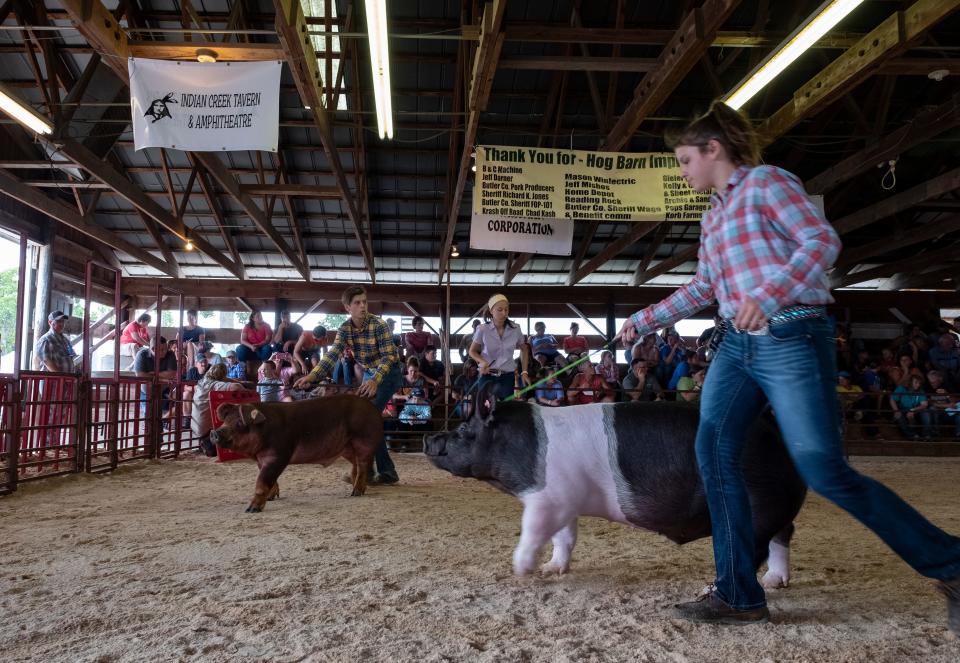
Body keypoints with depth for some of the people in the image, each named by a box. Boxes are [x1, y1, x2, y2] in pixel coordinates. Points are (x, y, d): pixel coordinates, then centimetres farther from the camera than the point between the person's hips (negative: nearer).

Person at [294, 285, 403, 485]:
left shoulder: (378, 325, -23)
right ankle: (387, 471, 14)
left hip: (388, 372, -7)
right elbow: (332, 355, -17)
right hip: (369, 373, 7)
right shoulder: (344, 329, -7)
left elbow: (388, 356, -29)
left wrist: (375, 381, -46)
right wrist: (312, 376, -34)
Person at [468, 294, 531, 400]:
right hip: (487, 377, -1)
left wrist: (524, 372, 7)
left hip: (507, 377, 1)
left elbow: (524, 349, 15)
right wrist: (482, 361, -15)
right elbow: (472, 351, 5)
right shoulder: (483, 329, -7)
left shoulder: (515, 328, -2)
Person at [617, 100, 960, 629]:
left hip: (791, 340, -8)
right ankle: (739, 595, 5)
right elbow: (700, 289, 25)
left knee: (825, 471, -8)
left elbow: (823, 240, -13)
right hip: (738, 346, 8)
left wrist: (768, 295, -26)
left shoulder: (765, 182, -2)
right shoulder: (713, 216, 21)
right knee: (714, 452, -4)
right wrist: (643, 321, 25)